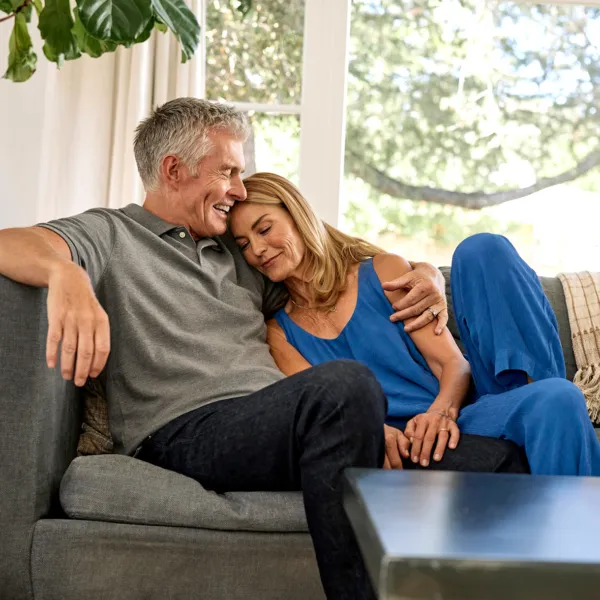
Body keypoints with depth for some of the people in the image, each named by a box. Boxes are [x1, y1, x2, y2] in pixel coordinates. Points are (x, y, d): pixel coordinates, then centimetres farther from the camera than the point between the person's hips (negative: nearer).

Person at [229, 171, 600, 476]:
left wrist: (441, 412, -19)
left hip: (448, 425, 3)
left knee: (483, 249, -15)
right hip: (399, 447, -3)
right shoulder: (277, 332, 12)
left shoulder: (384, 272, 12)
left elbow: (454, 364, 4)